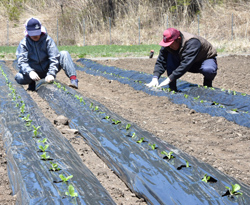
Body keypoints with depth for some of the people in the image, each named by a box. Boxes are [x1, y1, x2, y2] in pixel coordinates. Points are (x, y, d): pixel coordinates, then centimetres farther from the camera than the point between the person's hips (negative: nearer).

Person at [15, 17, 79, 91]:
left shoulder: (47, 40, -7)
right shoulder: (23, 44, -6)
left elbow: (54, 58, -16)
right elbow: (22, 62, -19)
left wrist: (51, 74, -32)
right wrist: (30, 72, -40)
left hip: (48, 70, 0)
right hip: (35, 73, 0)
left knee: (64, 54, -22)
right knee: (19, 78, -30)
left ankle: (73, 80, -34)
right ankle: (32, 83, 2)